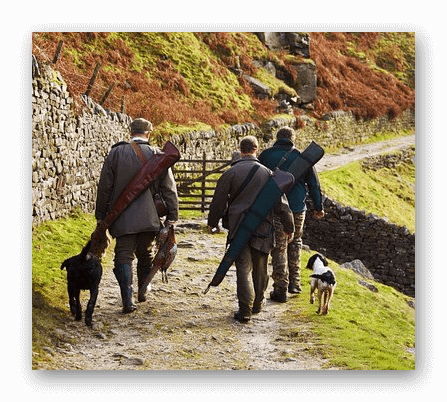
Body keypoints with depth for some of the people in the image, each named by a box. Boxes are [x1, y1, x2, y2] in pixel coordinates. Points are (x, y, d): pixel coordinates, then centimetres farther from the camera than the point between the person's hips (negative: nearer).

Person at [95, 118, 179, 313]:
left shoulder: (116, 153, -1)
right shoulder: (157, 155, -1)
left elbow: (104, 187, 2)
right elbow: (169, 188, 1)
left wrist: (101, 215, 9)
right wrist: (172, 215, 8)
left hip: (123, 218, -1)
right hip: (149, 218, 1)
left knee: (124, 257, 2)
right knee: (145, 255, 19)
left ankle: (128, 301, -7)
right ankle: (142, 292, 29)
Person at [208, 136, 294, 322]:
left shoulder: (231, 173, -4)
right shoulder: (267, 173, 0)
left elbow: (219, 201, 2)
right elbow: (281, 203, 3)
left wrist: (212, 222, 17)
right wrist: (289, 226, 12)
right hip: (262, 228, 2)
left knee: (243, 268, 0)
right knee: (260, 268, 15)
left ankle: (245, 309, -8)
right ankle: (257, 303, 29)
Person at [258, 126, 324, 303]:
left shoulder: (266, 155, 1)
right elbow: (314, 184, 7)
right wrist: (318, 207, 16)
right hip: (298, 209, 2)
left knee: (279, 248, 3)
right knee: (295, 243, 21)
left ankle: (281, 289, 4)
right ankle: (294, 282, 21)